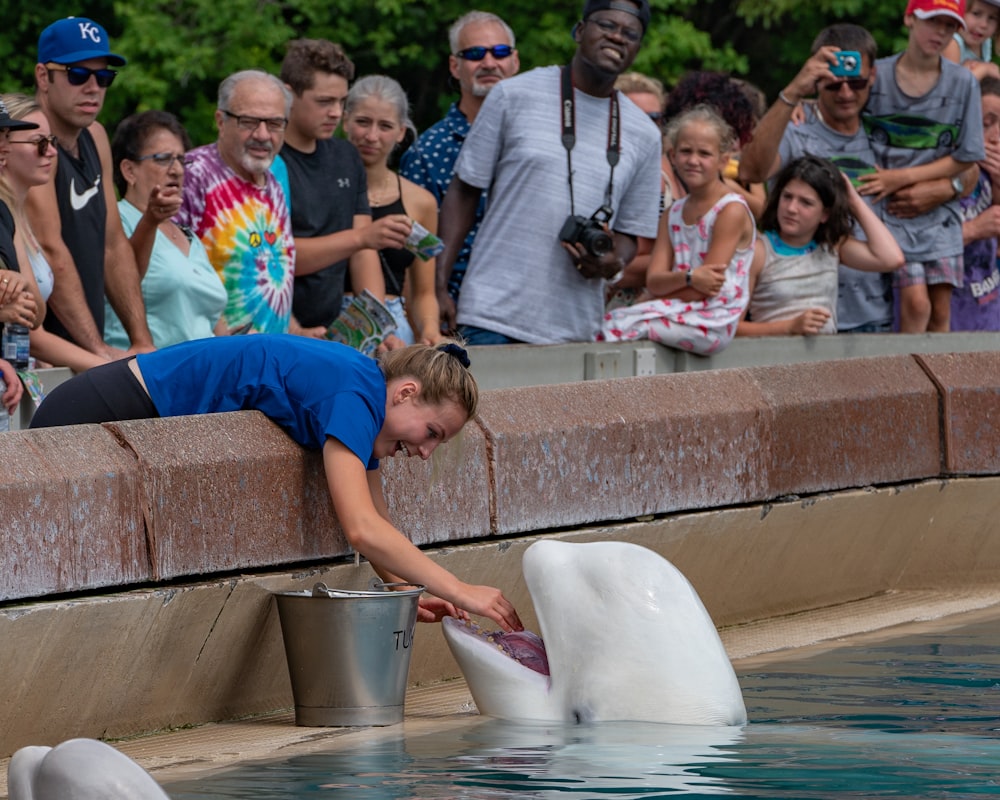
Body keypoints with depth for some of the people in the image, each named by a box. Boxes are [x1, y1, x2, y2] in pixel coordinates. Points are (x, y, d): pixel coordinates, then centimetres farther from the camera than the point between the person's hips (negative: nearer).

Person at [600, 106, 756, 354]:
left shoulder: (732, 210, -8)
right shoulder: (673, 214, 15)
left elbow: (706, 289, -12)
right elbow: (653, 282, 3)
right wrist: (687, 277, -17)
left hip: (712, 321, -7)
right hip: (682, 314, 7)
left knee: (620, 323, -22)